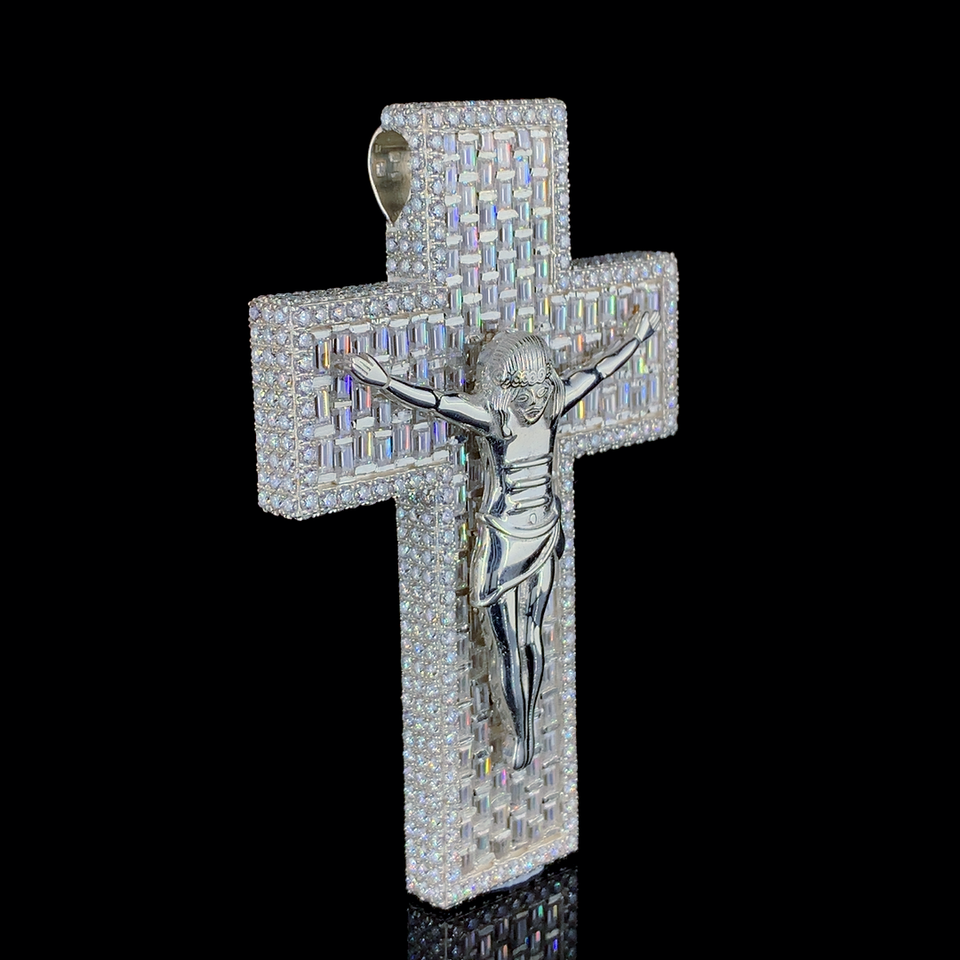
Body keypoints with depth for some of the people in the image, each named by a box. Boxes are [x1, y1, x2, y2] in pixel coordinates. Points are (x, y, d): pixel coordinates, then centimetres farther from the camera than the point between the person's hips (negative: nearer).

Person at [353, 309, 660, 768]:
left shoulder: (552, 406, -10)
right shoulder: (492, 416, -18)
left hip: (543, 537, 2)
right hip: (504, 541, -2)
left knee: (531, 635, 13)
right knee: (512, 645, 9)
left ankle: (526, 729, 25)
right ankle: (522, 735, 22)